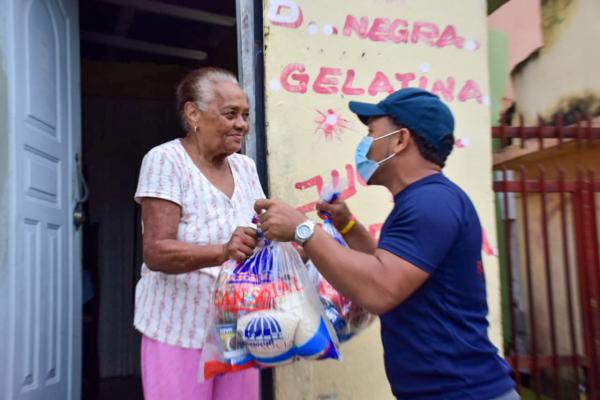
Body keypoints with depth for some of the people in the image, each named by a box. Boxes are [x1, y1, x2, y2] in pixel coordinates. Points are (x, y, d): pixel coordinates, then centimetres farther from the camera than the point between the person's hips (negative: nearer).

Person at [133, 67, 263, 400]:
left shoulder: (245, 167, 6)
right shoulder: (165, 160, -12)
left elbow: (263, 237, 8)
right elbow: (156, 253, -21)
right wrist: (222, 252, -36)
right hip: (180, 332, -5)